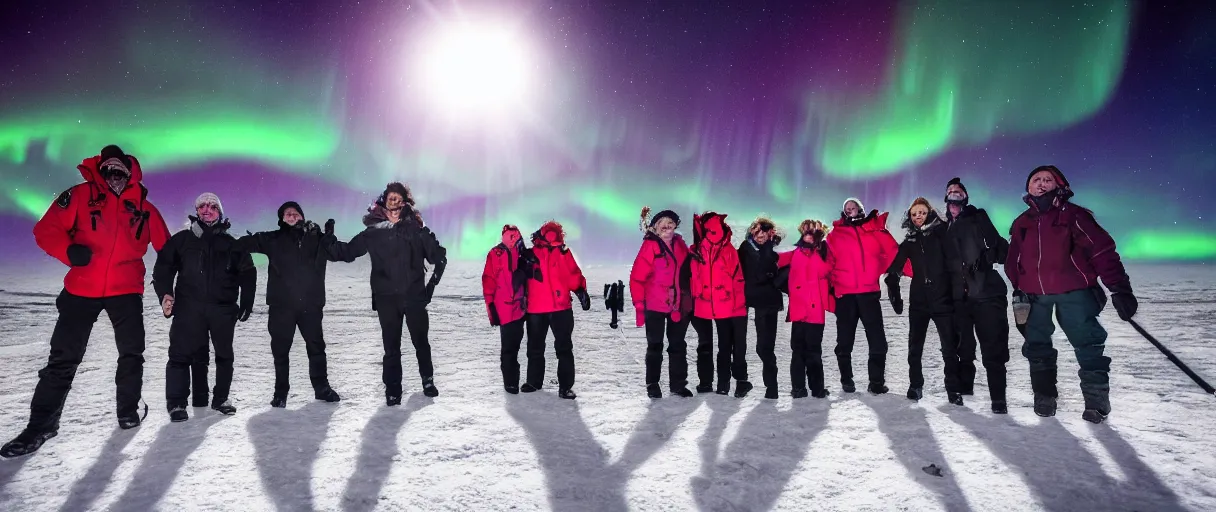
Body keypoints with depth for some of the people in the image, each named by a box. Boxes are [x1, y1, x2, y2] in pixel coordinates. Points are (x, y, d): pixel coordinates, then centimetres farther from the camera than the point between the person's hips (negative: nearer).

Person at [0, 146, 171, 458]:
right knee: (63, 357, 3)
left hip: (126, 291, 1)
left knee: (131, 353, 8)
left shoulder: (143, 207, 6)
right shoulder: (81, 196, 1)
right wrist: (69, 251, -20)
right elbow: (47, 229, -2)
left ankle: (129, 410, 24)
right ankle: (42, 424, 13)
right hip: (82, 290, -1)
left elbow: (165, 248, 11)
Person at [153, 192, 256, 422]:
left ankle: (220, 398, 19)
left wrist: (246, 303, 6)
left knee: (224, 355, 7)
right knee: (182, 354, -7)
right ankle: (176, 403, 2)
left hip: (223, 309, 2)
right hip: (188, 307, -1)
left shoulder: (231, 244, 13)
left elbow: (247, 274, 13)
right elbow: (163, 268, 7)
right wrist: (165, 294, -8)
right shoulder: (182, 239, 11)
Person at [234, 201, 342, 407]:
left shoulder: (315, 237, 6)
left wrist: (329, 236, -18)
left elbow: (334, 254, -2)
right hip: (282, 304, 0)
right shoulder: (274, 239, 5)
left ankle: (322, 387, 20)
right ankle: (281, 391, 20)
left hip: (311, 303, 0)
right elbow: (249, 242, -1)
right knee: (281, 348, 7)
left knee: (316, 345, 8)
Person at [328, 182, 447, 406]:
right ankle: (392, 389, 16)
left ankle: (428, 380, 29)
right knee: (391, 347, 6)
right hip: (386, 298, 0)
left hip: (414, 296, 0)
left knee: (421, 341, 12)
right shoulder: (373, 231, 4)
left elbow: (439, 256, 4)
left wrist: (432, 283, 0)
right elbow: (348, 251, 7)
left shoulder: (416, 228, 0)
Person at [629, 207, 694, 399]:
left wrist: (690, 298, 13)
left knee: (678, 345, 12)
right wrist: (639, 304, -15)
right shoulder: (650, 246, -9)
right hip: (655, 306, -5)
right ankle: (652, 385, 19)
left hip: (679, 305, 5)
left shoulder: (680, 245, 7)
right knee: (655, 346, 6)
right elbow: (637, 277, -11)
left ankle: (678, 384, 23)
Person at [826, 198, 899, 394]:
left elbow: (893, 253, 3)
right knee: (845, 340, 8)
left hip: (869, 292, 0)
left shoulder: (875, 229, 9)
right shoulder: (835, 235, 7)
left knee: (878, 340, -2)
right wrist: (832, 284, -9)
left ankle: (877, 381, 9)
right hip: (845, 294, 0)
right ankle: (846, 380, 21)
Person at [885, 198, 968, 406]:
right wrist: (895, 297, 6)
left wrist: (958, 295, -15)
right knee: (915, 346, 9)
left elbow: (955, 265, -8)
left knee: (950, 347, -2)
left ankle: (953, 389, 8)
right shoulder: (909, 241, 9)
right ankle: (915, 385, 21)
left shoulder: (941, 234, 0)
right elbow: (893, 270, 12)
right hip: (918, 301, 3)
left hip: (943, 299, -3)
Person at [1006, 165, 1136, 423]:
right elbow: (1013, 261, 18)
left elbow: (1102, 250, -10)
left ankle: (1097, 401, 9)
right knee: (1037, 348, 8)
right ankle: (1044, 398, 19)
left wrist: (1120, 289, -17)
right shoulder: (1021, 223, 12)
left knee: (1088, 346, -3)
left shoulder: (1073, 215, -3)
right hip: (1035, 296, 4)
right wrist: (1018, 291, 13)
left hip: (1073, 292, -4)